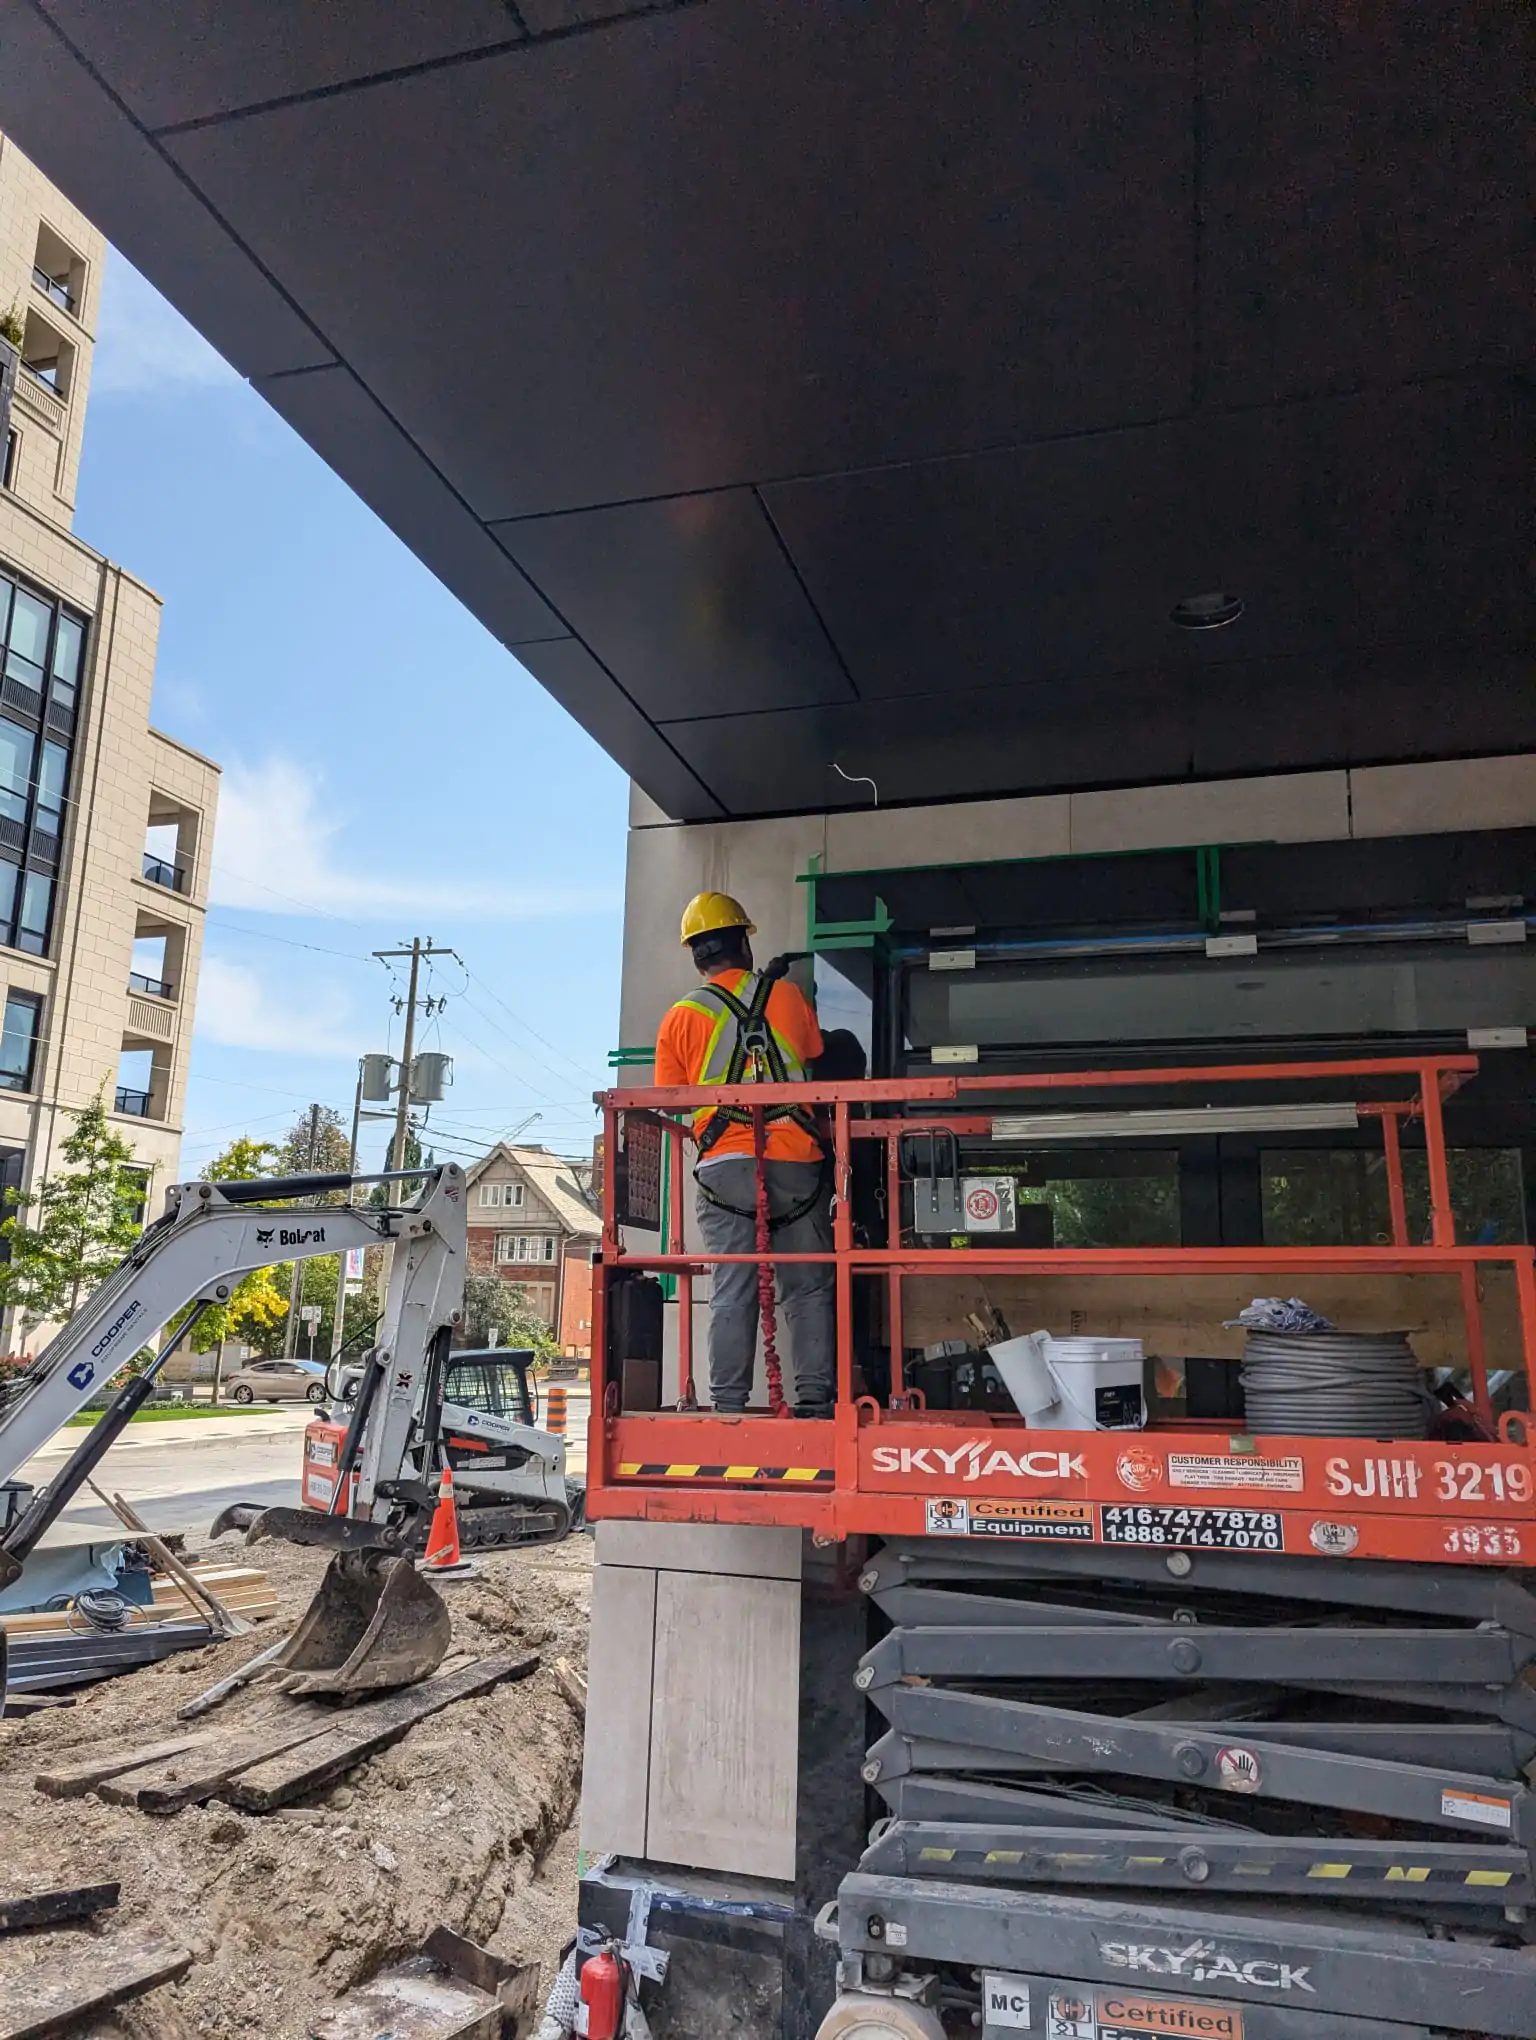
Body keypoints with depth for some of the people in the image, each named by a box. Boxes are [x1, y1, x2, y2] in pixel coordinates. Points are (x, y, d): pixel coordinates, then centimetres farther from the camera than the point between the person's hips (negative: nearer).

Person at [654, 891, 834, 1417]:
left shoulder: (682, 1017, 3)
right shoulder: (787, 995, 7)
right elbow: (815, 1060, 21)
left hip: (725, 1167, 0)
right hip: (796, 1162, 0)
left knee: (732, 1292, 4)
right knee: (808, 1289, 8)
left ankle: (728, 1404, 4)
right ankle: (814, 1399, 7)